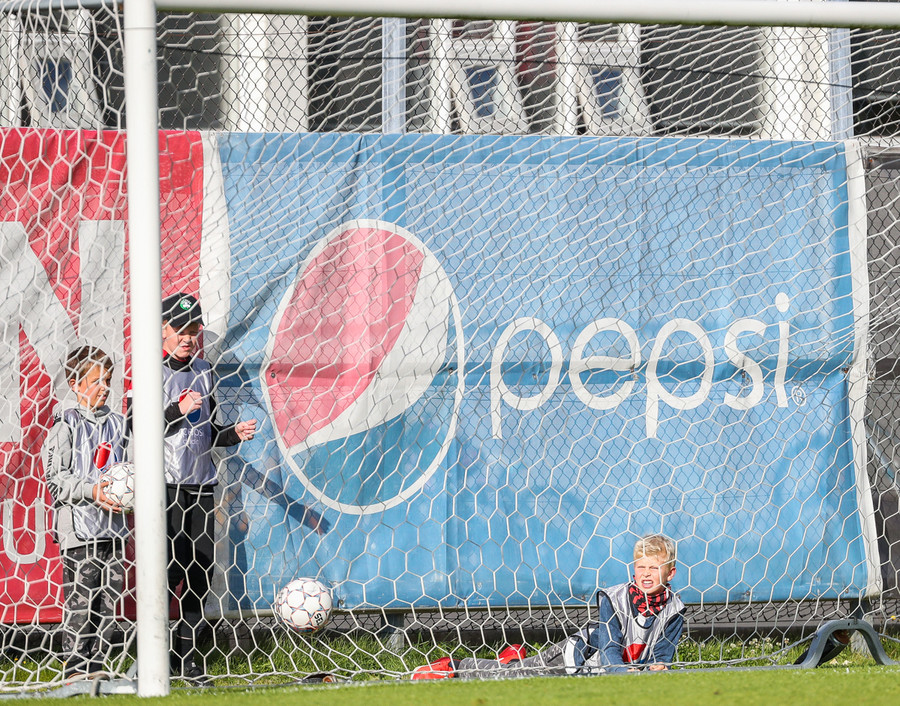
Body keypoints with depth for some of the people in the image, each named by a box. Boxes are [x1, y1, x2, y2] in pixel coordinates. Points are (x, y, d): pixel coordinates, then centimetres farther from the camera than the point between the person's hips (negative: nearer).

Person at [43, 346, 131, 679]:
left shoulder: (117, 424, 13)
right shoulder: (66, 426, -5)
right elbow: (56, 480, -9)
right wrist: (92, 492, -21)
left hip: (114, 525, 6)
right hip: (79, 526, -6)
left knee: (110, 599, 6)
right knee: (80, 600, -6)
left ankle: (97, 667, 13)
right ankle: (76, 670, 1)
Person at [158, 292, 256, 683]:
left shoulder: (203, 371, 15)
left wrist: (234, 433, 2)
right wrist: (178, 410, -21)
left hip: (201, 483, 6)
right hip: (165, 482, -6)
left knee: (202, 570, 3)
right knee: (172, 569, -14)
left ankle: (186, 657, 10)